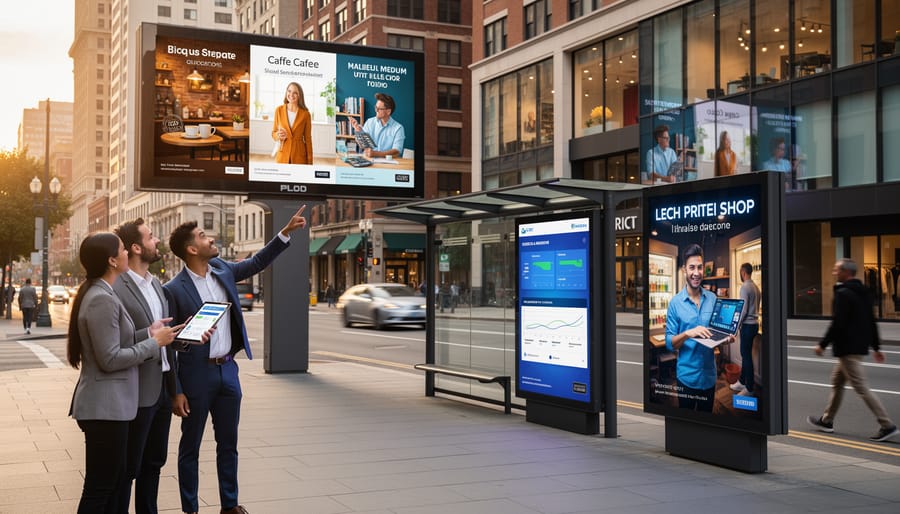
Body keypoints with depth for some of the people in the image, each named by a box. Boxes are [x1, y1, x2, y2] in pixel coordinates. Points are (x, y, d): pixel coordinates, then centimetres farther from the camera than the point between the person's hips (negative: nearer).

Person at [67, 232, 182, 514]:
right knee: (99, 489, -2)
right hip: (106, 407, -10)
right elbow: (110, 359, -22)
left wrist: (148, 332, 8)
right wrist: (154, 343, -12)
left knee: (114, 482, 17)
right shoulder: (103, 299, -19)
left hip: (108, 404, 10)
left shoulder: (98, 293, 12)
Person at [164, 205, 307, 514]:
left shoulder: (221, 269, 4)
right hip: (196, 375, -6)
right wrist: (175, 391, -13)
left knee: (228, 443, 15)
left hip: (228, 370, 6)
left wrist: (287, 232, 8)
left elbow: (257, 263, 18)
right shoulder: (174, 290, -14)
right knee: (190, 447, 9)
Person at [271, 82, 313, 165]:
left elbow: (308, 138, 3)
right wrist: (279, 135, -13)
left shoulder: (305, 114, -1)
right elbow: (273, 133, 11)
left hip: (299, 156, -1)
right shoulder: (279, 110, 3)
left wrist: (309, 162, 0)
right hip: (283, 155, 1)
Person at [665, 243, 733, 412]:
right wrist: (688, 333, -26)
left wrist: (727, 337, -12)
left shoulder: (713, 299, 2)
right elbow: (669, 343, -9)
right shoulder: (675, 302, -7)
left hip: (709, 374, 3)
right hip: (686, 376, -3)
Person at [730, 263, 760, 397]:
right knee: (745, 354, 17)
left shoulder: (745, 287, -16)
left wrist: (736, 326, -12)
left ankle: (749, 389, 0)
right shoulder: (756, 287, 12)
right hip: (754, 324, 9)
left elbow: (743, 309, -20)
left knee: (747, 356, -4)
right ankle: (742, 382, 26)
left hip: (747, 325, -9)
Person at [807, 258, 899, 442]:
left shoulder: (843, 294, -17)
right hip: (859, 346, 10)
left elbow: (837, 323, -21)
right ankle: (827, 421, 28)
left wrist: (823, 344, -13)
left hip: (847, 348, -10)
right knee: (836, 382, 19)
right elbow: (871, 322, 17)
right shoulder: (864, 292, 13)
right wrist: (876, 347, 22)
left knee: (861, 388, -8)